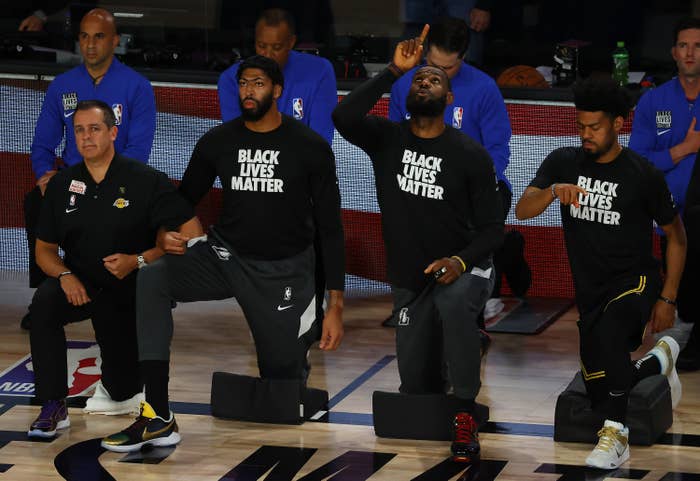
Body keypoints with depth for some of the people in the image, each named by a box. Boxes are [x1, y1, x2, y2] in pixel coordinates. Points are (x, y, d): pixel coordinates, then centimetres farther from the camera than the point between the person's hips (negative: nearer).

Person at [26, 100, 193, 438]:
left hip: (131, 290, -2)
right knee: (44, 303, -33)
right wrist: (64, 275, -16)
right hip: (81, 285, 2)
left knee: (124, 391, 1)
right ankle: (53, 407, -24)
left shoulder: (146, 181, -12)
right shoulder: (61, 185, 0)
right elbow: (44, 249, 6)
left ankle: (118, 385, 44)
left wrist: (137, 261, -29)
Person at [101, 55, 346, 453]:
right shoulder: (218, 142, -2)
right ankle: (159, 419, -27)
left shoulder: (311, 148, -9)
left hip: (284, 270, -2)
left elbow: (330, 227, -6)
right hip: (227, 255, 2)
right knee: (151, 280, -26)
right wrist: (168, 233, -15)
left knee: (284, 378, 1)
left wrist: (336, 306, -10)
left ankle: (307, 327, 41)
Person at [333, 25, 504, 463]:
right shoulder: (387, 138, -5)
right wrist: (394, 71, -27)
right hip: (409, 281, 4)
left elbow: (492, 228, -9)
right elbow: (343, 117, -27)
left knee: (454, 301, -40)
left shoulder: (471, 154, -12)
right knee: (415, 385, 6)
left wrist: (461, 261, -28)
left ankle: (466, 412, -30)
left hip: (463, 270, -3)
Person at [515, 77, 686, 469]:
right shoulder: (564, 163, -1)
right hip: (590, 290, 5)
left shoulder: (643, 175, -9)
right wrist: (553, 191, -32)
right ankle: (658, 360, 41)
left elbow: (676, 235, 1)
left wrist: (668, 299, -3)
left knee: (609, 334, -37)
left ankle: (616, 435, -27)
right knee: (600, 389, 9)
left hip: (635, 280, -5)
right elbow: (522, 211, -11)